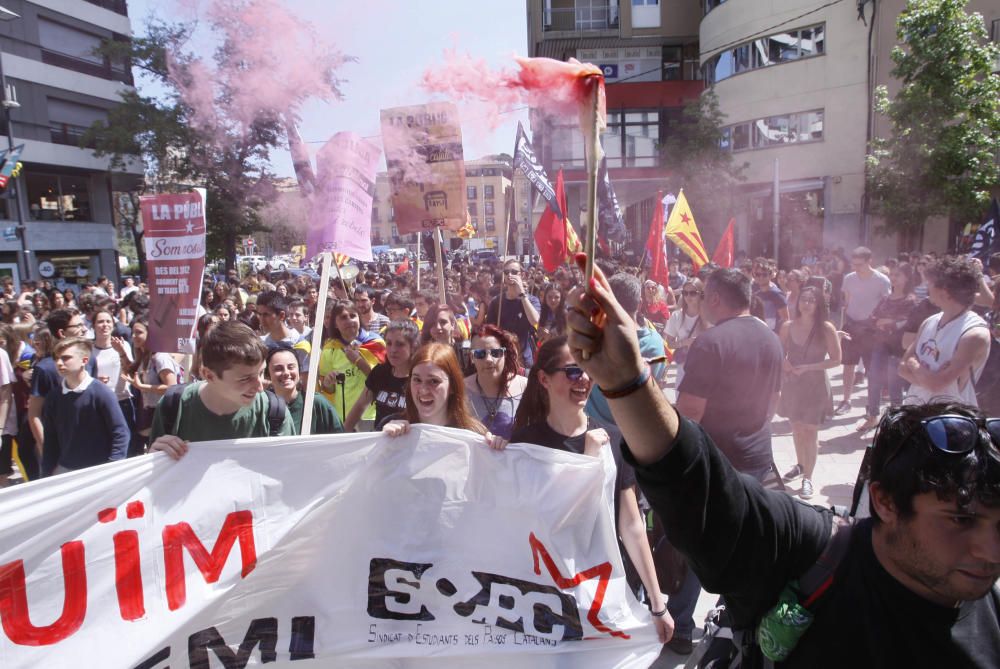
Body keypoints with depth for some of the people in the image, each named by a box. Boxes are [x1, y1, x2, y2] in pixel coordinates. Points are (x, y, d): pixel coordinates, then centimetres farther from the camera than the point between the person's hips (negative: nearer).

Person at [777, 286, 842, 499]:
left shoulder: (826, 328, -11)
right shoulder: (788, 326, -2)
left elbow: (836, 360, -9)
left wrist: (807, 367, -18)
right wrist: (783, 363, -13)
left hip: (815, 385, -3)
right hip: (792, 383, 3)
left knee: (810, 431, -1)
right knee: (796, 427, 15)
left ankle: (807, 478, 6)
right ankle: (800, 464, 36)